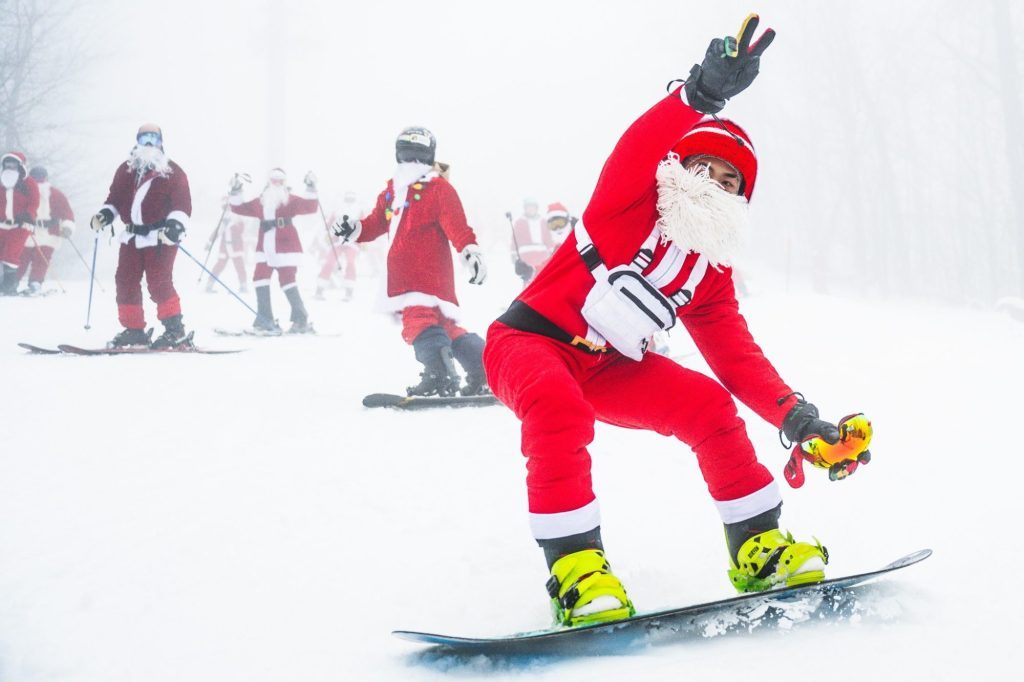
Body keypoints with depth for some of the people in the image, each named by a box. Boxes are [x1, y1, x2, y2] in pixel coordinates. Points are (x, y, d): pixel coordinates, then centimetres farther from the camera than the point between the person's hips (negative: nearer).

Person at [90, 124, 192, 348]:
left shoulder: (172, 173, -2)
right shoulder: (126, 170, 12)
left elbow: (183, 204, -7)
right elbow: (115, 198, 19)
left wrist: (176, 225, -24)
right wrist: (105, 215, 0)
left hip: (160, 237, -6)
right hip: (132, 237, 6)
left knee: (159, 283, -16)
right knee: (125, 282, 5)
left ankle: (175, 330, -12)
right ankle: (134, 330, 14)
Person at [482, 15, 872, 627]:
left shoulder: (710, 272, 8)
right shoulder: (630, 206, -9)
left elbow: (733, 351, 2)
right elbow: (637, 153, -31)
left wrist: (790, 411, -13)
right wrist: (702, 96, -46)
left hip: (608, 368, 6)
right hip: (530, 341, -6)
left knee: (709, 406, -8)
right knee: (561, 410, -37)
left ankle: (758, 548, 1)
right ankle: (576, 566, -34)